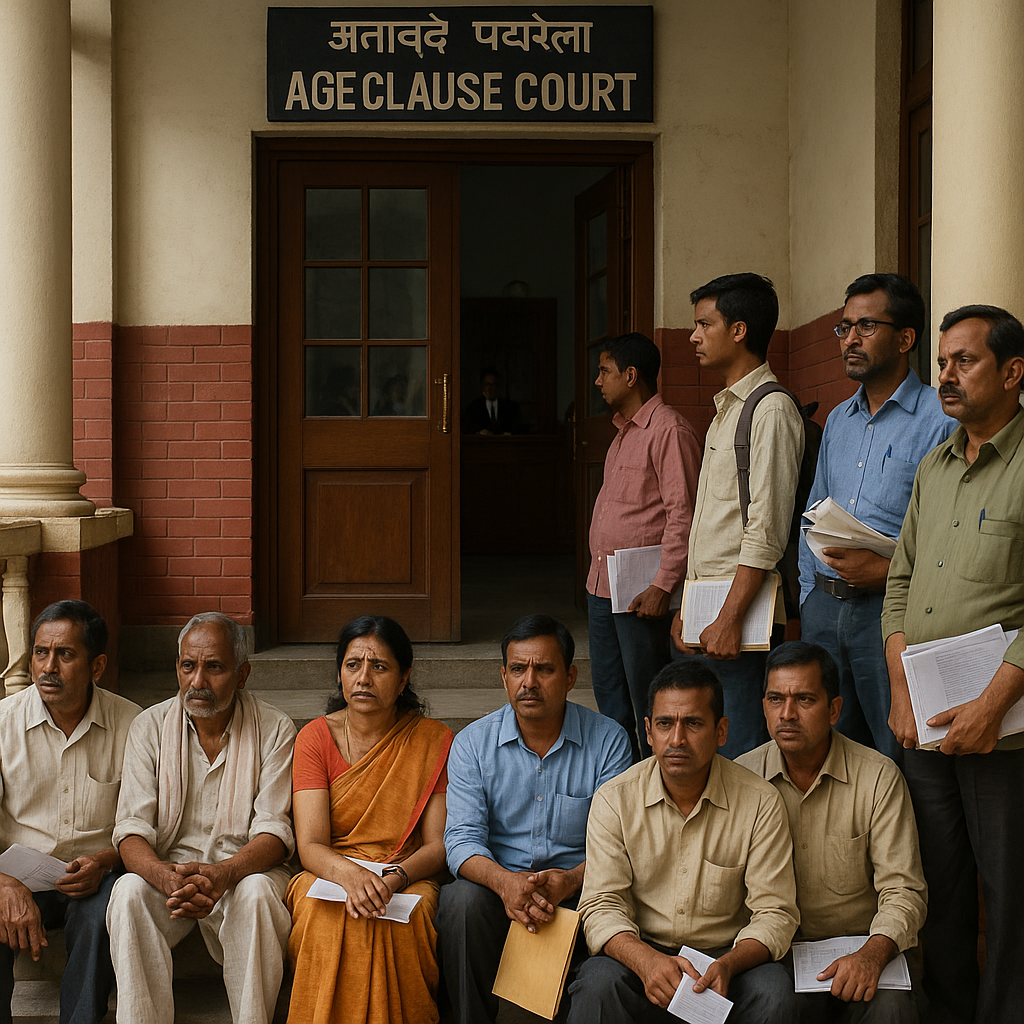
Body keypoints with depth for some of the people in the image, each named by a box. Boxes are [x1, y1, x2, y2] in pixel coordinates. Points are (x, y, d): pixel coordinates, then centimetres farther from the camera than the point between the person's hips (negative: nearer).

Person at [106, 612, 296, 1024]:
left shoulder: (274, 729, -3)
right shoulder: (150, 727, 2)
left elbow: (274, 831, -9)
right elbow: (132, 828, -5)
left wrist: (221, 875, -31)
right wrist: (165, 877, -29)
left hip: (243, 868, -1)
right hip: (168, 864, 2)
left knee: (257, 893, -34)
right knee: (129, 892, -30)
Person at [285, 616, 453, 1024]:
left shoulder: (434, 741, 2)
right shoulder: (316, 737, 2)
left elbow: (437, 846, -1)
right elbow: (310, 847, -6)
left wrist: (393, 878, -22)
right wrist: (350, 874, -29)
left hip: (409, 879, 0)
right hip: (327, 878, 1)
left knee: (403, 919, -34)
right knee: (325, 915, -33)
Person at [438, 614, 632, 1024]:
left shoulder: (608, 740, 0)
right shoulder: (473, 743, 4)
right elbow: (462, 840, -4)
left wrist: (571, 880, -27)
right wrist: (504, 882, -26)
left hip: (578, 889, -1)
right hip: (498, 886, 1)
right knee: (462, 901, -30)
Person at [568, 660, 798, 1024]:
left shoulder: (760, 803, -6)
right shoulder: (614, 799, -4)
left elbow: (775, 913, -5)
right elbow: (602, 905, -7)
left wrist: (727, 965, -26)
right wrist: (647, 961, -28)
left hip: (727, 956, 1)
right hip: (641, 951, -1)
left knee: (774, 993, -29)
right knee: (598, 984, -32)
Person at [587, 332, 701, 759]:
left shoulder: (669, 431, -13)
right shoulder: (624, 431, 18)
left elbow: (682, 514, -19)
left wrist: (662, 586, -22)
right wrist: (600, 574, 18)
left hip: (640, 593, -10)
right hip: (601, 587, 10)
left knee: (647, 701, -2)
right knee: (609, 695, 16)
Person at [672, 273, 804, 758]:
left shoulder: (772, 410, -12)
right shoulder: (726, 408, 19)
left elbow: (765, 533, -18)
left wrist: (729, 619, -21)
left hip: (737, 614, -9)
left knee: (737, 752, -7)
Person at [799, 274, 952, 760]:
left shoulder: (940, 420, -7)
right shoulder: (837, 420, 17)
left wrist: (887, 569, -21)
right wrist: (808, 597, 14)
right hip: (824, 607, 7)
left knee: (898, 759, -1)